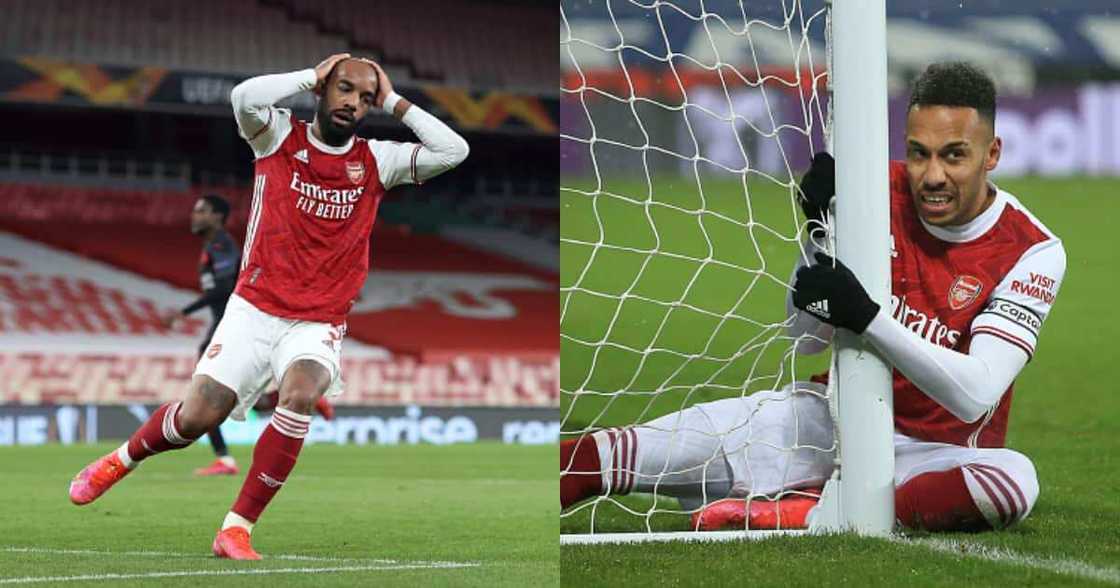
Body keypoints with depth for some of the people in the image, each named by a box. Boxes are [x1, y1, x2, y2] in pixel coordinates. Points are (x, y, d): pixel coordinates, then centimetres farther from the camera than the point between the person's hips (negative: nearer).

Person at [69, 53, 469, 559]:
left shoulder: (377, 161, 4)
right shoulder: (280, 137, 0)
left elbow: (453, 151, -5)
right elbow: (245, 96, -21)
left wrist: (393, 103, -2)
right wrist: (313, 76, -12)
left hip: (318, 324, 1)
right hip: (253, 309, 0)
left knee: (300, 394, -30)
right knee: (196, 418, -8)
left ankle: (236, 529, -21)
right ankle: (121, 459, 27)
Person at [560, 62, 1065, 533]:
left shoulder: (1032, 250, -14)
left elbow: (975, 396, -26)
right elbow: (805, 341, -4)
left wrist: (864, 317, -36)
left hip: (931, 451, -2)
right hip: (833, 415, 3)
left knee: (1014, 478, -39)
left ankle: (802, 517, -37)